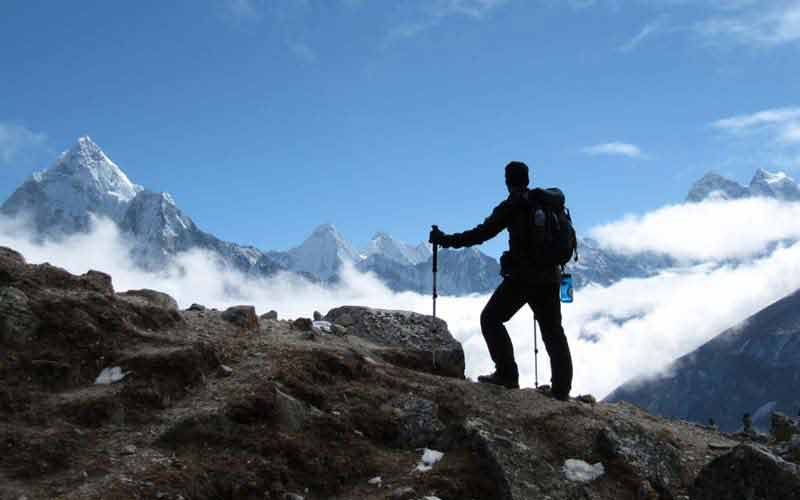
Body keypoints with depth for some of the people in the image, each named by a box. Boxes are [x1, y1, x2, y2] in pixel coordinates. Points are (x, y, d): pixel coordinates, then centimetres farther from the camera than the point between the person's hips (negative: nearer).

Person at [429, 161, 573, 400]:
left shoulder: (511, 206, -8)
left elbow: (482, 233, -12)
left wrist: (447, 240, -5)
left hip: (521, 276, -6)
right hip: (550, 276, 6)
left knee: (491, 319, 6)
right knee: (553, 331, 12)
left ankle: (507, 374, -4)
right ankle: (561, 388, 8)